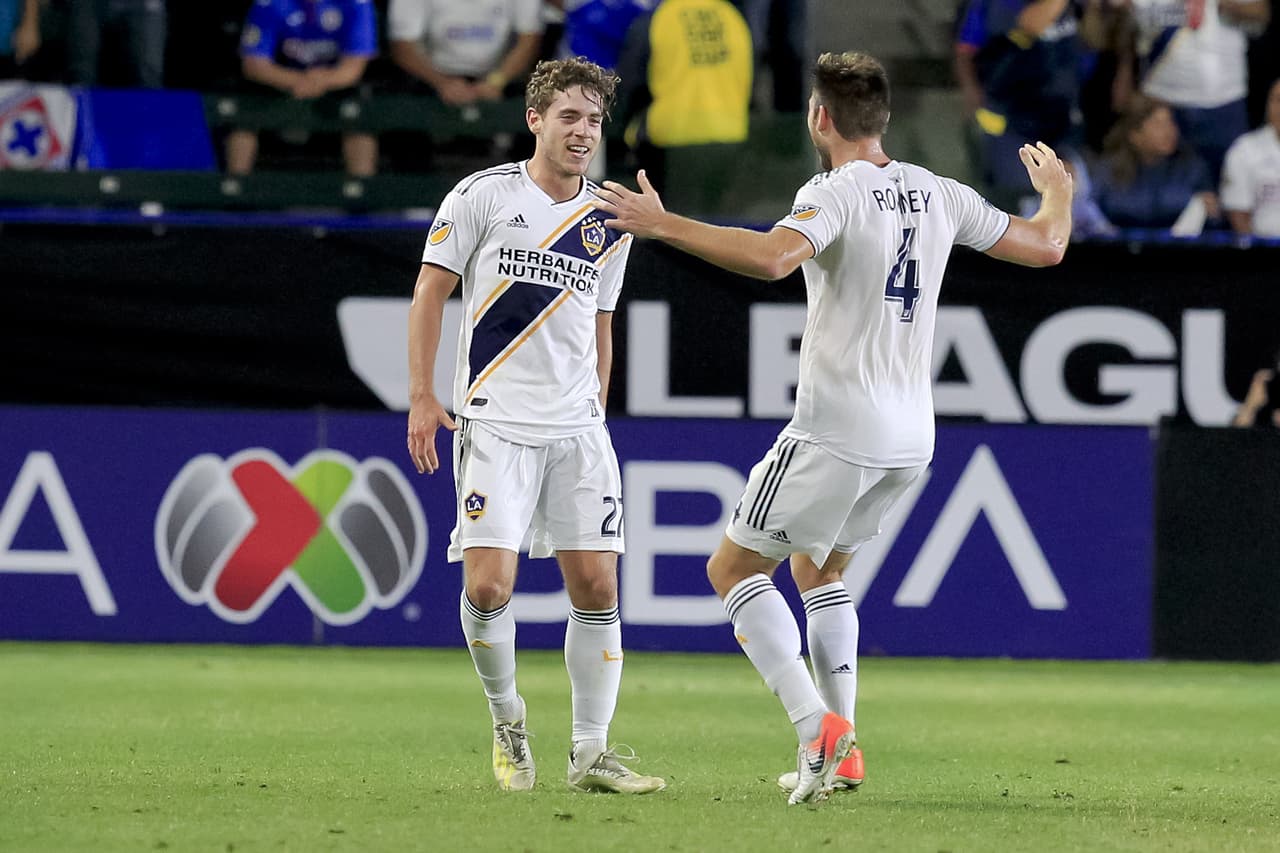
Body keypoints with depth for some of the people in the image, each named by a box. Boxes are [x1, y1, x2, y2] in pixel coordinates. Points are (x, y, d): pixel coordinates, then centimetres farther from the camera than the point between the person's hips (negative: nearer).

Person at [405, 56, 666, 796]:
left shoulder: (608, 224, 12)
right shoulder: (483, 197, -2)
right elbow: (431, 292, 0)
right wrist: (423, 398, -6)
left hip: (578, 430, 4)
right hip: (495, 424, -4)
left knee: (597, 586, -3)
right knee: (488, 584, -14)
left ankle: (591, 753, 5)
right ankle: (507, 718, 11)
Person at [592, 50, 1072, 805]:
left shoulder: (836, 193, -13)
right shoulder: (940, 195, 8)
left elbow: (773, 258, -33)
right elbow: (1045, 246, 17)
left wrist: (664, 224, -29)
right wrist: (1057, 191, 39)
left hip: (837, 431, -7)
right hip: (911, 438, 7)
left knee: (735, 568, 2)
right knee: (817, 569, 25)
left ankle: (818, 722, -15)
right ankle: (841, 750, 16)